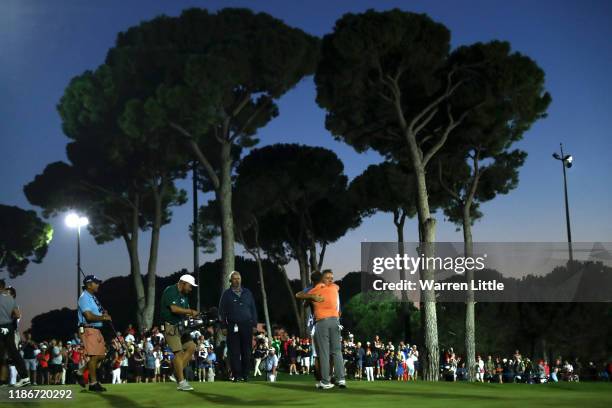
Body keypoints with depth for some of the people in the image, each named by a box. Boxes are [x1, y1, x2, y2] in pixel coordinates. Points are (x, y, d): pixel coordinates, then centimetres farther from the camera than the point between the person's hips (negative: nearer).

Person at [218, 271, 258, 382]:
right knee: (234, 352, -2)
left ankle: (245, 374, 10)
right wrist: (223, 326, -2)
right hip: (233, 326, -2)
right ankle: (237, 375, 1)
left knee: (247, 352, 2)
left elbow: (253, 309, 14)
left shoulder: (247, 293, 13)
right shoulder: (226, 294, 7)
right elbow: (222, 311, 5)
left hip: (246, 326, 2)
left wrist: (254, 324, 7)